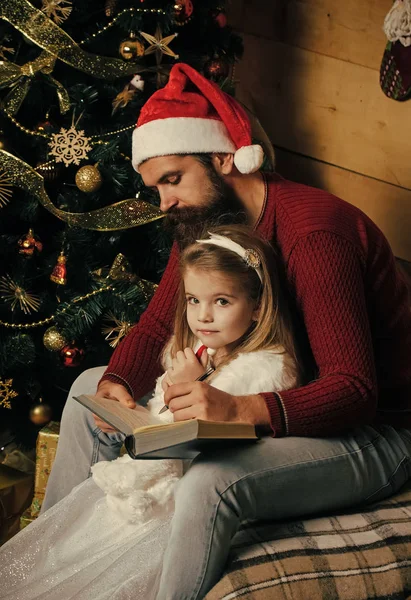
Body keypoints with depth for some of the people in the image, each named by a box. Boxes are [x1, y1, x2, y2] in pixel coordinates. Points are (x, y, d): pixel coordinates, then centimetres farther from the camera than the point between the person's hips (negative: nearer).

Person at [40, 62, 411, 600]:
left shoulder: (315, 232, -27)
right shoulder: (200, 222, 1)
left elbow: (355, 390, -31)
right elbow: (156, 327, 6)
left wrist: (241, 409, -46)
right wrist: (117, 384, -16)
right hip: (259, 406, 9)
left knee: (207, 486, -38)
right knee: (90, 389, 7)